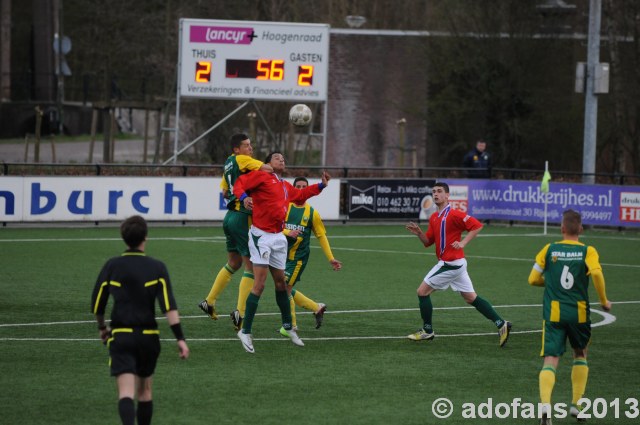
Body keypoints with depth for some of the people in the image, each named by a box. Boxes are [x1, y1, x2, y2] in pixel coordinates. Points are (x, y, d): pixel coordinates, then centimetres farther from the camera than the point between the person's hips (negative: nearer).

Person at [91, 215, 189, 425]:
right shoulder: (157, 268, -2)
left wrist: (102, 327, 26)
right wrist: (180, 338, -11)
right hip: (148, 336, 1)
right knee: (145, 391, 20)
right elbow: (169, 305, -12)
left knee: (126, 391, -13)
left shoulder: (112, 266, 0)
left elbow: (97, 304, 7)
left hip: (121, 335, -1)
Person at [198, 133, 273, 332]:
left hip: (231, 216, 9)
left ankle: (209, 302, 27)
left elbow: (225, 191, 25)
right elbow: (267, 169, -20)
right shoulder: (241, 159, -9)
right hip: (242, 217, -9)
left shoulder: (229, 163, 16)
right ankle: (240, 312, -10)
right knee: (251, 266, -5)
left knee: (234, 262, 23)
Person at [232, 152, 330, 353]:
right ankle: (245, 331, -9)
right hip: (261, 236, -7)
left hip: (278, 237, 7)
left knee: (280, 282, 17)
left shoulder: (286, 187, 19)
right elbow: (240, 183, -10)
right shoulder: (261, 177, -3)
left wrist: (321, 185, 31)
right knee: (259, 284, -13)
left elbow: (300, 194, 37)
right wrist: (244, 197, -29)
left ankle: (288, 326, 32)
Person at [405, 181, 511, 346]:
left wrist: (463, 243, -22)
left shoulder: (454, 215, -14)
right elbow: (428, 241, 17)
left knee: (422, 291, -2)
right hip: (455, 264, 9)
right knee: (471, 298, 10)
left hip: (451, 263, -9)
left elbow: (477, 226, -16)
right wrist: (418, 233, -2)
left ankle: (427, 331, 9)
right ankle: (501, 324, 8)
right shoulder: (434, 218, 13)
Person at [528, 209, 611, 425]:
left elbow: (533, 279, 6)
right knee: (580, 355, 25)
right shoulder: (588, 251, -1)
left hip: (553, 312, 0)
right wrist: (604, 300, -6)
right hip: (579, 312, 0)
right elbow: (596, 272, -19)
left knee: (550, 360, -6)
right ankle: (576, 404, 18)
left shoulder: (549, 250, 3)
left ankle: (545, 404, -31)